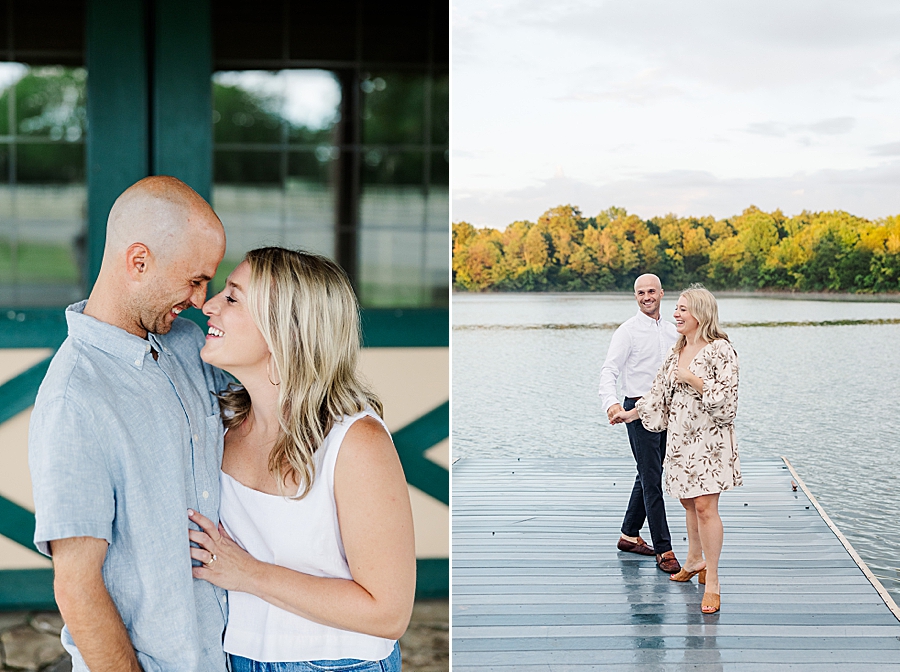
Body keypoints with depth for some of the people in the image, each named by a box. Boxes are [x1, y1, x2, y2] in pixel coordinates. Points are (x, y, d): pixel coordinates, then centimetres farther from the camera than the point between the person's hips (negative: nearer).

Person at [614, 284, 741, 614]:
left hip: (708, 440, -7)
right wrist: (629, 414, 23)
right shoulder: (677, 351, 12)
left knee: (705, 506, -10)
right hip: (680, 438, 7)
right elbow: (660, 393, 20)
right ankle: (695, 561, 34)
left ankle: (712, 581, -3)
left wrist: (692, 379, -18)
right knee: (688, 501, 15)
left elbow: (726, 397, -18)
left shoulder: (720, 350, -12)